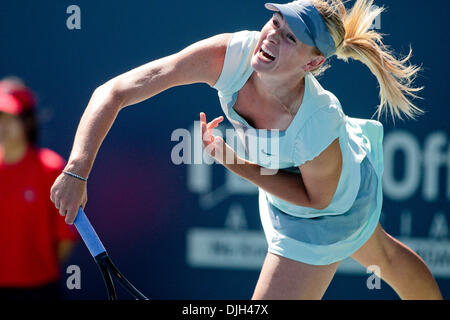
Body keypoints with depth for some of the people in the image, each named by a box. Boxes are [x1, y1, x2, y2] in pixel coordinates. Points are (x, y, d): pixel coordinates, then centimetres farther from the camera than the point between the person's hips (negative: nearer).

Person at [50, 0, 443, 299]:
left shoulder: (317, 126, -46)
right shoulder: (227, 56, -36)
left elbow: (316, 197, -24)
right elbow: (113, 92, -35)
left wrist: (235, 163, -34)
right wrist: (77, 170, -45)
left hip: (328, 214, -6)